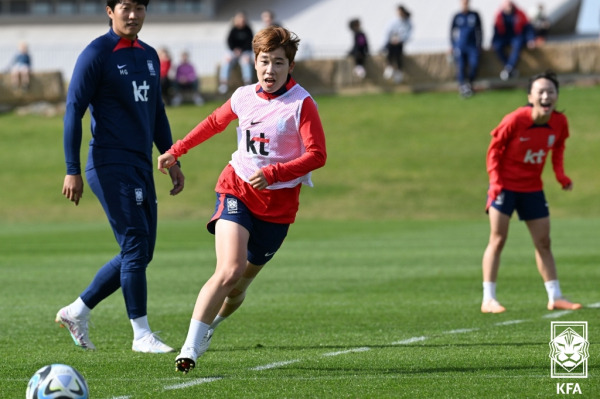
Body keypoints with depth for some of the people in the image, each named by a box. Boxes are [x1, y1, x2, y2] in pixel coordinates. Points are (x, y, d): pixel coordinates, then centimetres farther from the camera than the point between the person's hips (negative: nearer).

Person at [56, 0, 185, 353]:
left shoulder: (149, 56, 15)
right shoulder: (96, 55, -8)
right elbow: (74, 110, -9)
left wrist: (172, 161, 19)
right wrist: (73, 171, -13)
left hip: (141, 166, 8)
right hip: (111, 166, -8)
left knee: (140, 254, 8)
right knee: (135, 248, -11)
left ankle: (77, 311, 20)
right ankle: (142, 335, -4)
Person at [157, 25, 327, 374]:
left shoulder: (301, 104, -10)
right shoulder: (244, 97, 4)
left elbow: (317, 155, -16)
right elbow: (215, 122, 25)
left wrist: (272, 174, -25)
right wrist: (177, 150, 30)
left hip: (277, 204, -1)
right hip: (237, 190, 1)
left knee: (239, 285, 8)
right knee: (230, 270, -22)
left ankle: (209, 325, 40)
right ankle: (190, 348, -21)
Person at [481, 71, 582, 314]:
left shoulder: (559, 123, -10)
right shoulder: (515, 120, -23)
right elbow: (494, 150, -11)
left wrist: (560, 174, -4)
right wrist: (495, 181, -18)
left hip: (532, 188, 5)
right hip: (505, 185, -5)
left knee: (543, 242, 8)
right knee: (497, 239, -7)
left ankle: (555, 297, 15)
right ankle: (488, 299, -6)